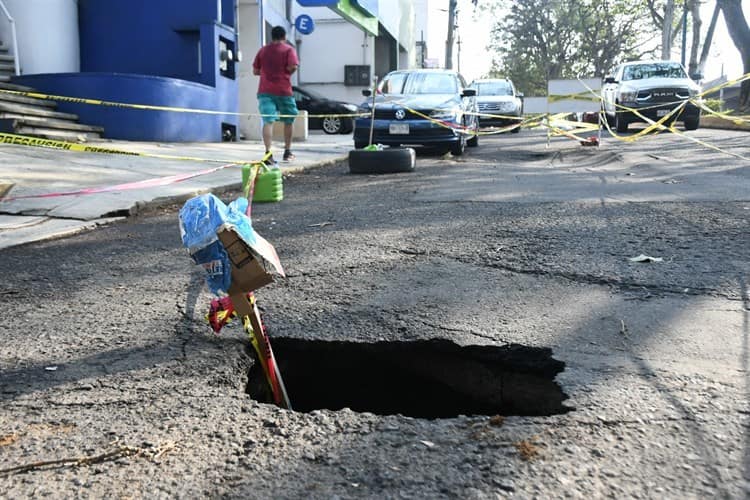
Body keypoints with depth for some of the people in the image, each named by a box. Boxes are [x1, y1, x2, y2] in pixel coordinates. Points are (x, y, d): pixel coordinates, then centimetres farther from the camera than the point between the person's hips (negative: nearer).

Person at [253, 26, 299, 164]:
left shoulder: (263, 50, 14)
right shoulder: (289, 49, 3)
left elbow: (255, 71, 14)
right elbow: (293, 66, -14)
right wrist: (286, 73, 6)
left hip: (265, 90, 2)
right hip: (283, 90, -2)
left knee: (268, 121, -9)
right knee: (288, 121, 15)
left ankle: (268, 152, -26)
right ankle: (287, 152, 22)